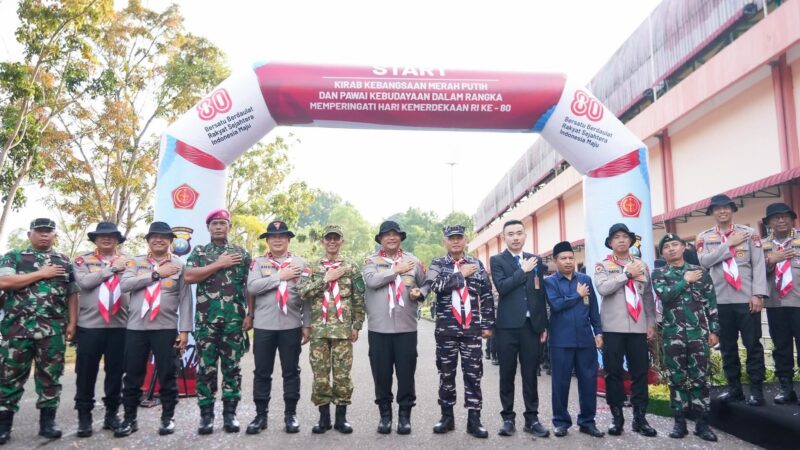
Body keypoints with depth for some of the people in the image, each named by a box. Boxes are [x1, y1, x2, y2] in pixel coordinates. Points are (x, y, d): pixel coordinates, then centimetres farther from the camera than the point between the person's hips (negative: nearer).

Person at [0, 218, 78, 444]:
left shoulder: (64, 262, 13)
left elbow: (72, 294, 12)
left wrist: (72, 322, 3)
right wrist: (41, 274, -11)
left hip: (53, 330, 2)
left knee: (50, 376, 5)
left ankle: (47, 421, 15)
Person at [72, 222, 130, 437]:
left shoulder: (127, 261, 10)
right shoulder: (83, 260, 5)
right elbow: (84, 282, -13)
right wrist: (112, 268, -10)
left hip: (119, 325, 2)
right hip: (89, 324, -1)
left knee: (115, 371, 8)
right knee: (86, 372, 5)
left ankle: (112, 413, 21)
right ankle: (84, 416, 16)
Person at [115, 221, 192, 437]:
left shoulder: (179, 265, 4)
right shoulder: (136, 262, 9)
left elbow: (185, 299, 1)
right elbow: (125, 284, -9)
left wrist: (184, 330, -5)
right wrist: (156, 273, -12)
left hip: (166, 328, -2)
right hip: (135, 327, 2)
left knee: (167, 375, 4)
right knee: (133, 376, 8)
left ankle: (167, 418, 17)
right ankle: (129, 419, 22)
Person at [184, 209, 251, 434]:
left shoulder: (242, 253, 10)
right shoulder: (199, 252, 9)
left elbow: (250, 286, 9)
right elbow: (189, 276, -8)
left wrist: (250, 315, 0)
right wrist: (219, 264, -10)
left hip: (234, 319, 0)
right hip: (206, 319, 0)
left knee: (232, 366, 5)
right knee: (206, 367, 3)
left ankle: (229, 413, 13)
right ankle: (206, 414, 12)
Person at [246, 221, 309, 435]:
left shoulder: (300, 263, 5)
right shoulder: (258, 263, 6)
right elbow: (252, 287, -11)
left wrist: (307, 325, -1)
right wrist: (280, 276, -13)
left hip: (291, 326, 0)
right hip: (263, 326, 0)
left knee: (291, 372, 7)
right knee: (262, 372, 7)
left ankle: (290, 414, 19)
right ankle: (261, 415, 19)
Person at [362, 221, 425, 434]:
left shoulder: (413, 260, 9)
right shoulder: (371, 261, 4)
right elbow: (371, 280, -15)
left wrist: (420, 293, -7)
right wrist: (397, 270, -12)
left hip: (406, 327, 1)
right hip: (379, 327, 0)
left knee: (406, 373, 4)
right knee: (381, 373, 7)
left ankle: (405, 414, 18)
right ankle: (385, 414, 21)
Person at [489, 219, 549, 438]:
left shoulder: (535, 260, 12)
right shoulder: (497, 260, 2)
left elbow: (541, 293, 12)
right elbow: (501, 287, -15)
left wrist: (544, 325, 9)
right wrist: (524, 271, -12)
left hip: (532, 325, 3)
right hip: (507, 326, -2)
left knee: (530, 374, 8)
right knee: (507, 374, 5)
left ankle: (532, 418, 16)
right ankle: (508, 418, 15)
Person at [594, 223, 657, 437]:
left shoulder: (642, 265, 13)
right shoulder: (602, 265, 4)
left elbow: (648, 296, 14)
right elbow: (603, 288, -14)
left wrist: (651, 323, 8)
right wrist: (627, 274, -9)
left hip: (638, 327, 2)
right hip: (613, 327, -2)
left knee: (640, 372, 3)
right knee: (613, 373, 2)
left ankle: (639, 417, 14)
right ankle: (617, 417, 12)